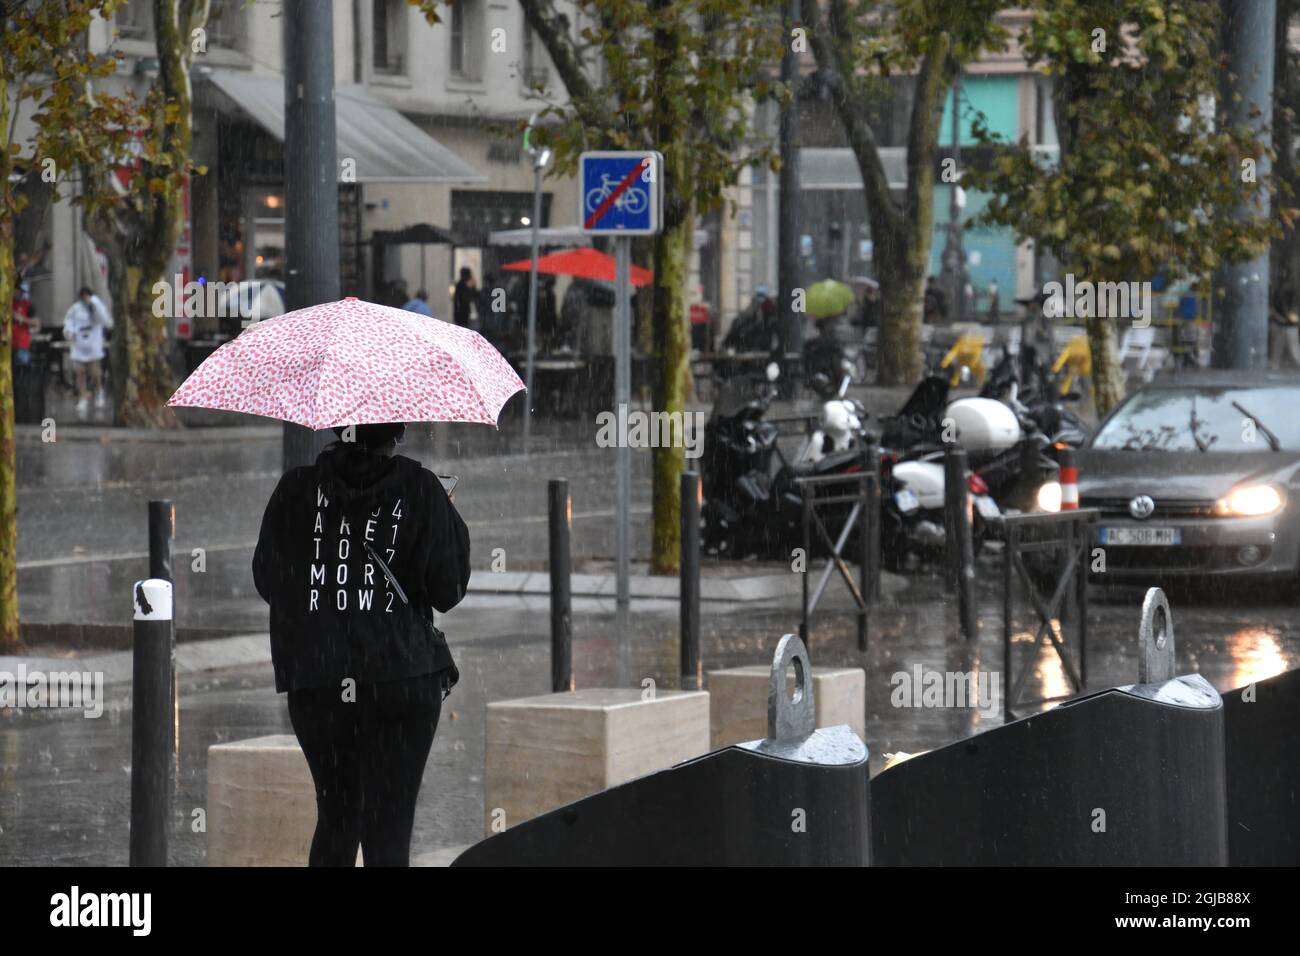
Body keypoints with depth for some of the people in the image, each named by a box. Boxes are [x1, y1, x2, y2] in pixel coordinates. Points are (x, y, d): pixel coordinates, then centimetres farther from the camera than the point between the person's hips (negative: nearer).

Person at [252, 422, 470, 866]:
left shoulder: (296, 490, 1)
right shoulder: (419, 489, -5)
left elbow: (267, 582, 8)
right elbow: (447, 590, -3)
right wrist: (453, 527, 13)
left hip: (315, 684, 2)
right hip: (403, 679, -2)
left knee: (335, 819, 17)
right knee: (388, 828, -1)